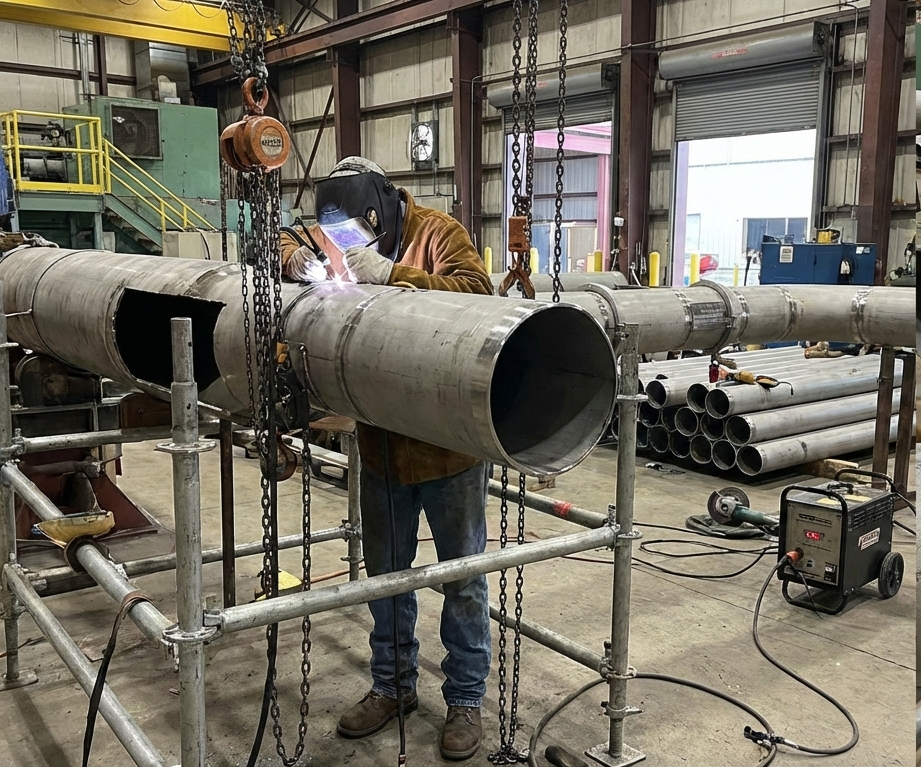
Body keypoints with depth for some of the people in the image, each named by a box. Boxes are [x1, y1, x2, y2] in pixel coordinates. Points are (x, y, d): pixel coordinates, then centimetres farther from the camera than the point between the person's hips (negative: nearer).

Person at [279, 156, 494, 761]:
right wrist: (296, 258, -11)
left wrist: (392, 274, -33)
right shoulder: (341, 241, 3)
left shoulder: (438, 234, -12)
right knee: (385, 572, 18)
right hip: (380, 444, 6)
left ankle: (466, 699, 27)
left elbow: (477, 288, -26)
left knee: (463, 577, 9)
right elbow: (285, 241, 13)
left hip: (449, 444, -5)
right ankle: (393, 685, 38)